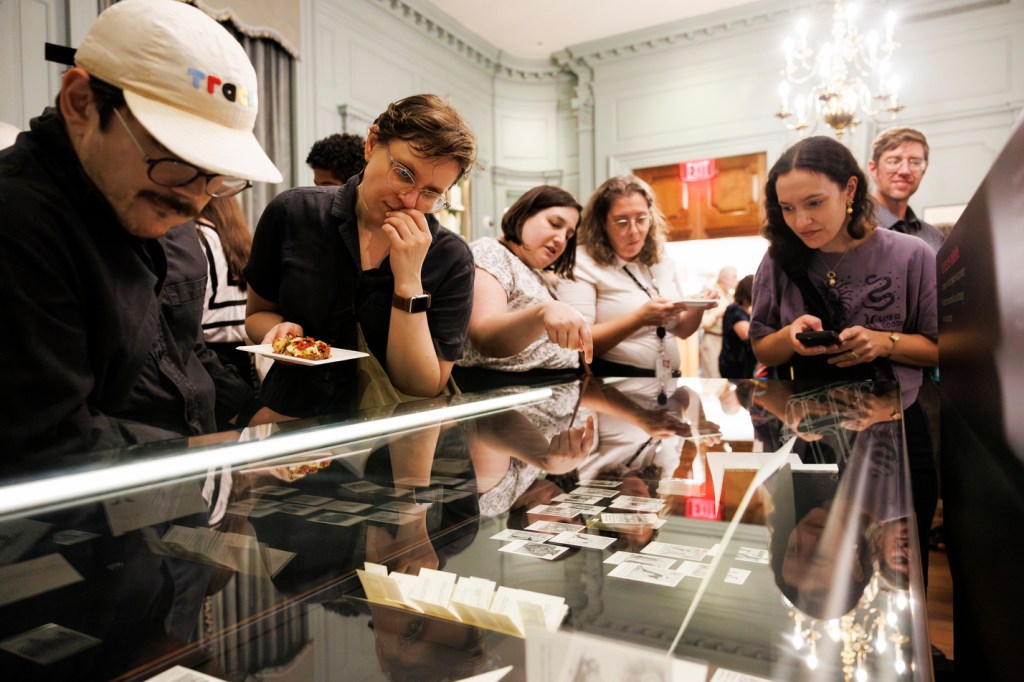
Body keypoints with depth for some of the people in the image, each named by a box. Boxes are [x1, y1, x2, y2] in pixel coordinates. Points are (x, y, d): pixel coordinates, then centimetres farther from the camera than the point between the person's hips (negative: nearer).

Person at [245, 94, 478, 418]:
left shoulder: (452, 260, -9)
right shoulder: (293, 213, -5)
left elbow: (423, 389, -11)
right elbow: (257, 314, 9)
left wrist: (409, 282, -19)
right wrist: (280, 330, -12)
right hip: (289, 416, 2)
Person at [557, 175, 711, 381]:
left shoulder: (662, 262, 10)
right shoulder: (582, 263, -9)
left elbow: (681, 331, 18)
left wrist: (697, 308, -2)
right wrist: (639, 319, -24)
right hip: (612, 385, -7)